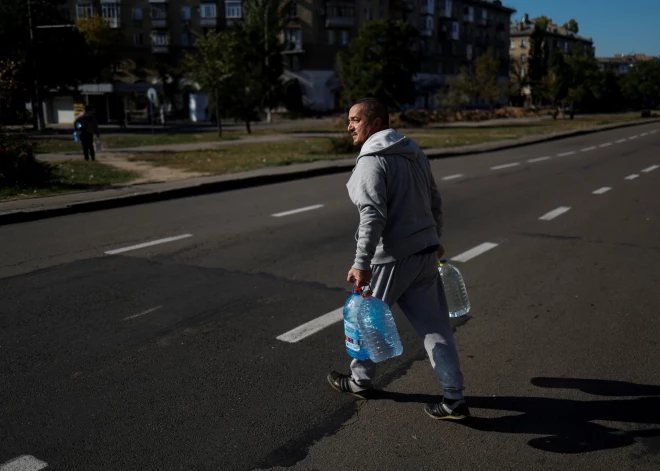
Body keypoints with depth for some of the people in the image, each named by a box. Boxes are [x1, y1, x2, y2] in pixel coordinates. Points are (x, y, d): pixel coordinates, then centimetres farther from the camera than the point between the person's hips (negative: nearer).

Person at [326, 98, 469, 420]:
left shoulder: (372, 161, -14)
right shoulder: (414, 153, 12)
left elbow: (372, 215, -25)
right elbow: (435, 201, 19)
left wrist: (361, 263, -26)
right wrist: (434, 239, 30)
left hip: (391, 259, -7)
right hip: (426, 254, 8)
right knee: (434, 324, 8)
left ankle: (360, 380, 33)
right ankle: (454, 398, 9)